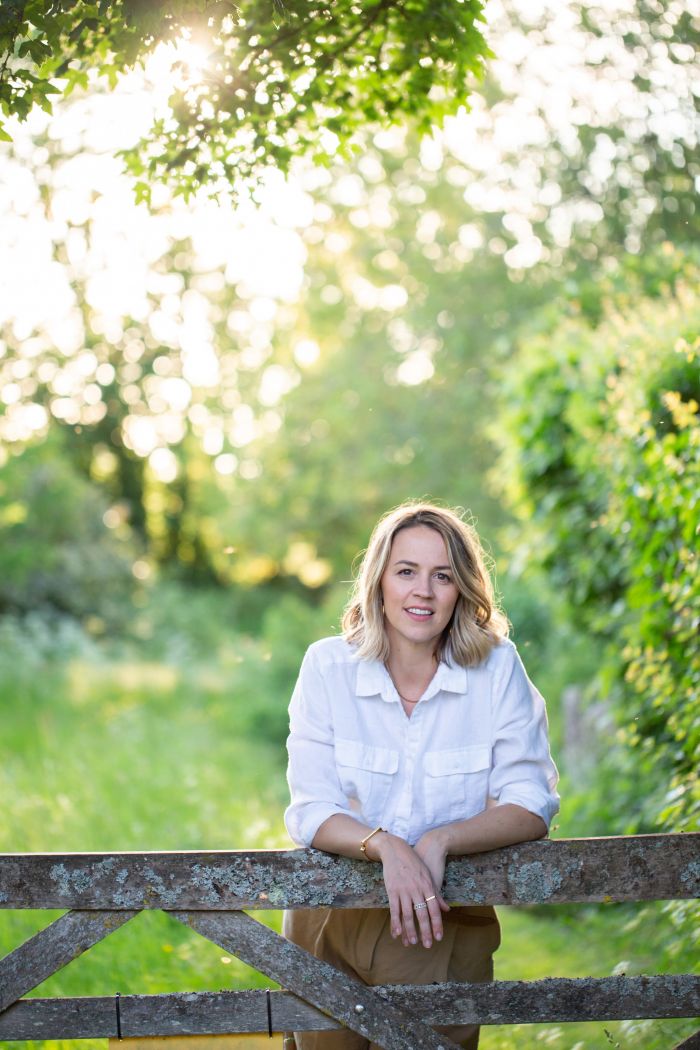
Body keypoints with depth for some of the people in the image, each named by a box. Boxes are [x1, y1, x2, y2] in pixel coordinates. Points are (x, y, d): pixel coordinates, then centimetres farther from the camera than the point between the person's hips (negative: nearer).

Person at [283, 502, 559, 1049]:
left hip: (446, 929, 0)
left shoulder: (497, 669, -8)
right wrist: (385, 846, -30)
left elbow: (531, 806, -10)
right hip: (333, 922, 1)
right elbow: (311, 813, -11)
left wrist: (439, 842, -25)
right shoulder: (328, 667, -7)